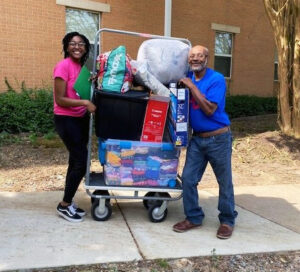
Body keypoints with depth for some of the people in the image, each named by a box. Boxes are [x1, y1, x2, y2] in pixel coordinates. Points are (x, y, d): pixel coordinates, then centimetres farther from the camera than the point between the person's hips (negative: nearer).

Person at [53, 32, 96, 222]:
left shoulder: (82, 66, 8)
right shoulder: (63, 66, -15)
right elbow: (60, 99, -18)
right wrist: (84, 102, -26)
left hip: (81, 118, 8)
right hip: (66, 120, -8)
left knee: (76, 161, 11)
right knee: (81, 162, -9)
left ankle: (69, 202, 24)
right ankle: (64, 205, 8)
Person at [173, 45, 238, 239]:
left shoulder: (216, 79, -13)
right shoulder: (187, 78, 5)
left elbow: (209, 109, -21)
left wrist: (192, 87, -19)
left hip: (218, 138, -5)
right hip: (197, 138, 6)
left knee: (225, 181, 6)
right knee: (188, 178, 4)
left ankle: (227, 221, 22)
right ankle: (193, 217, 19)